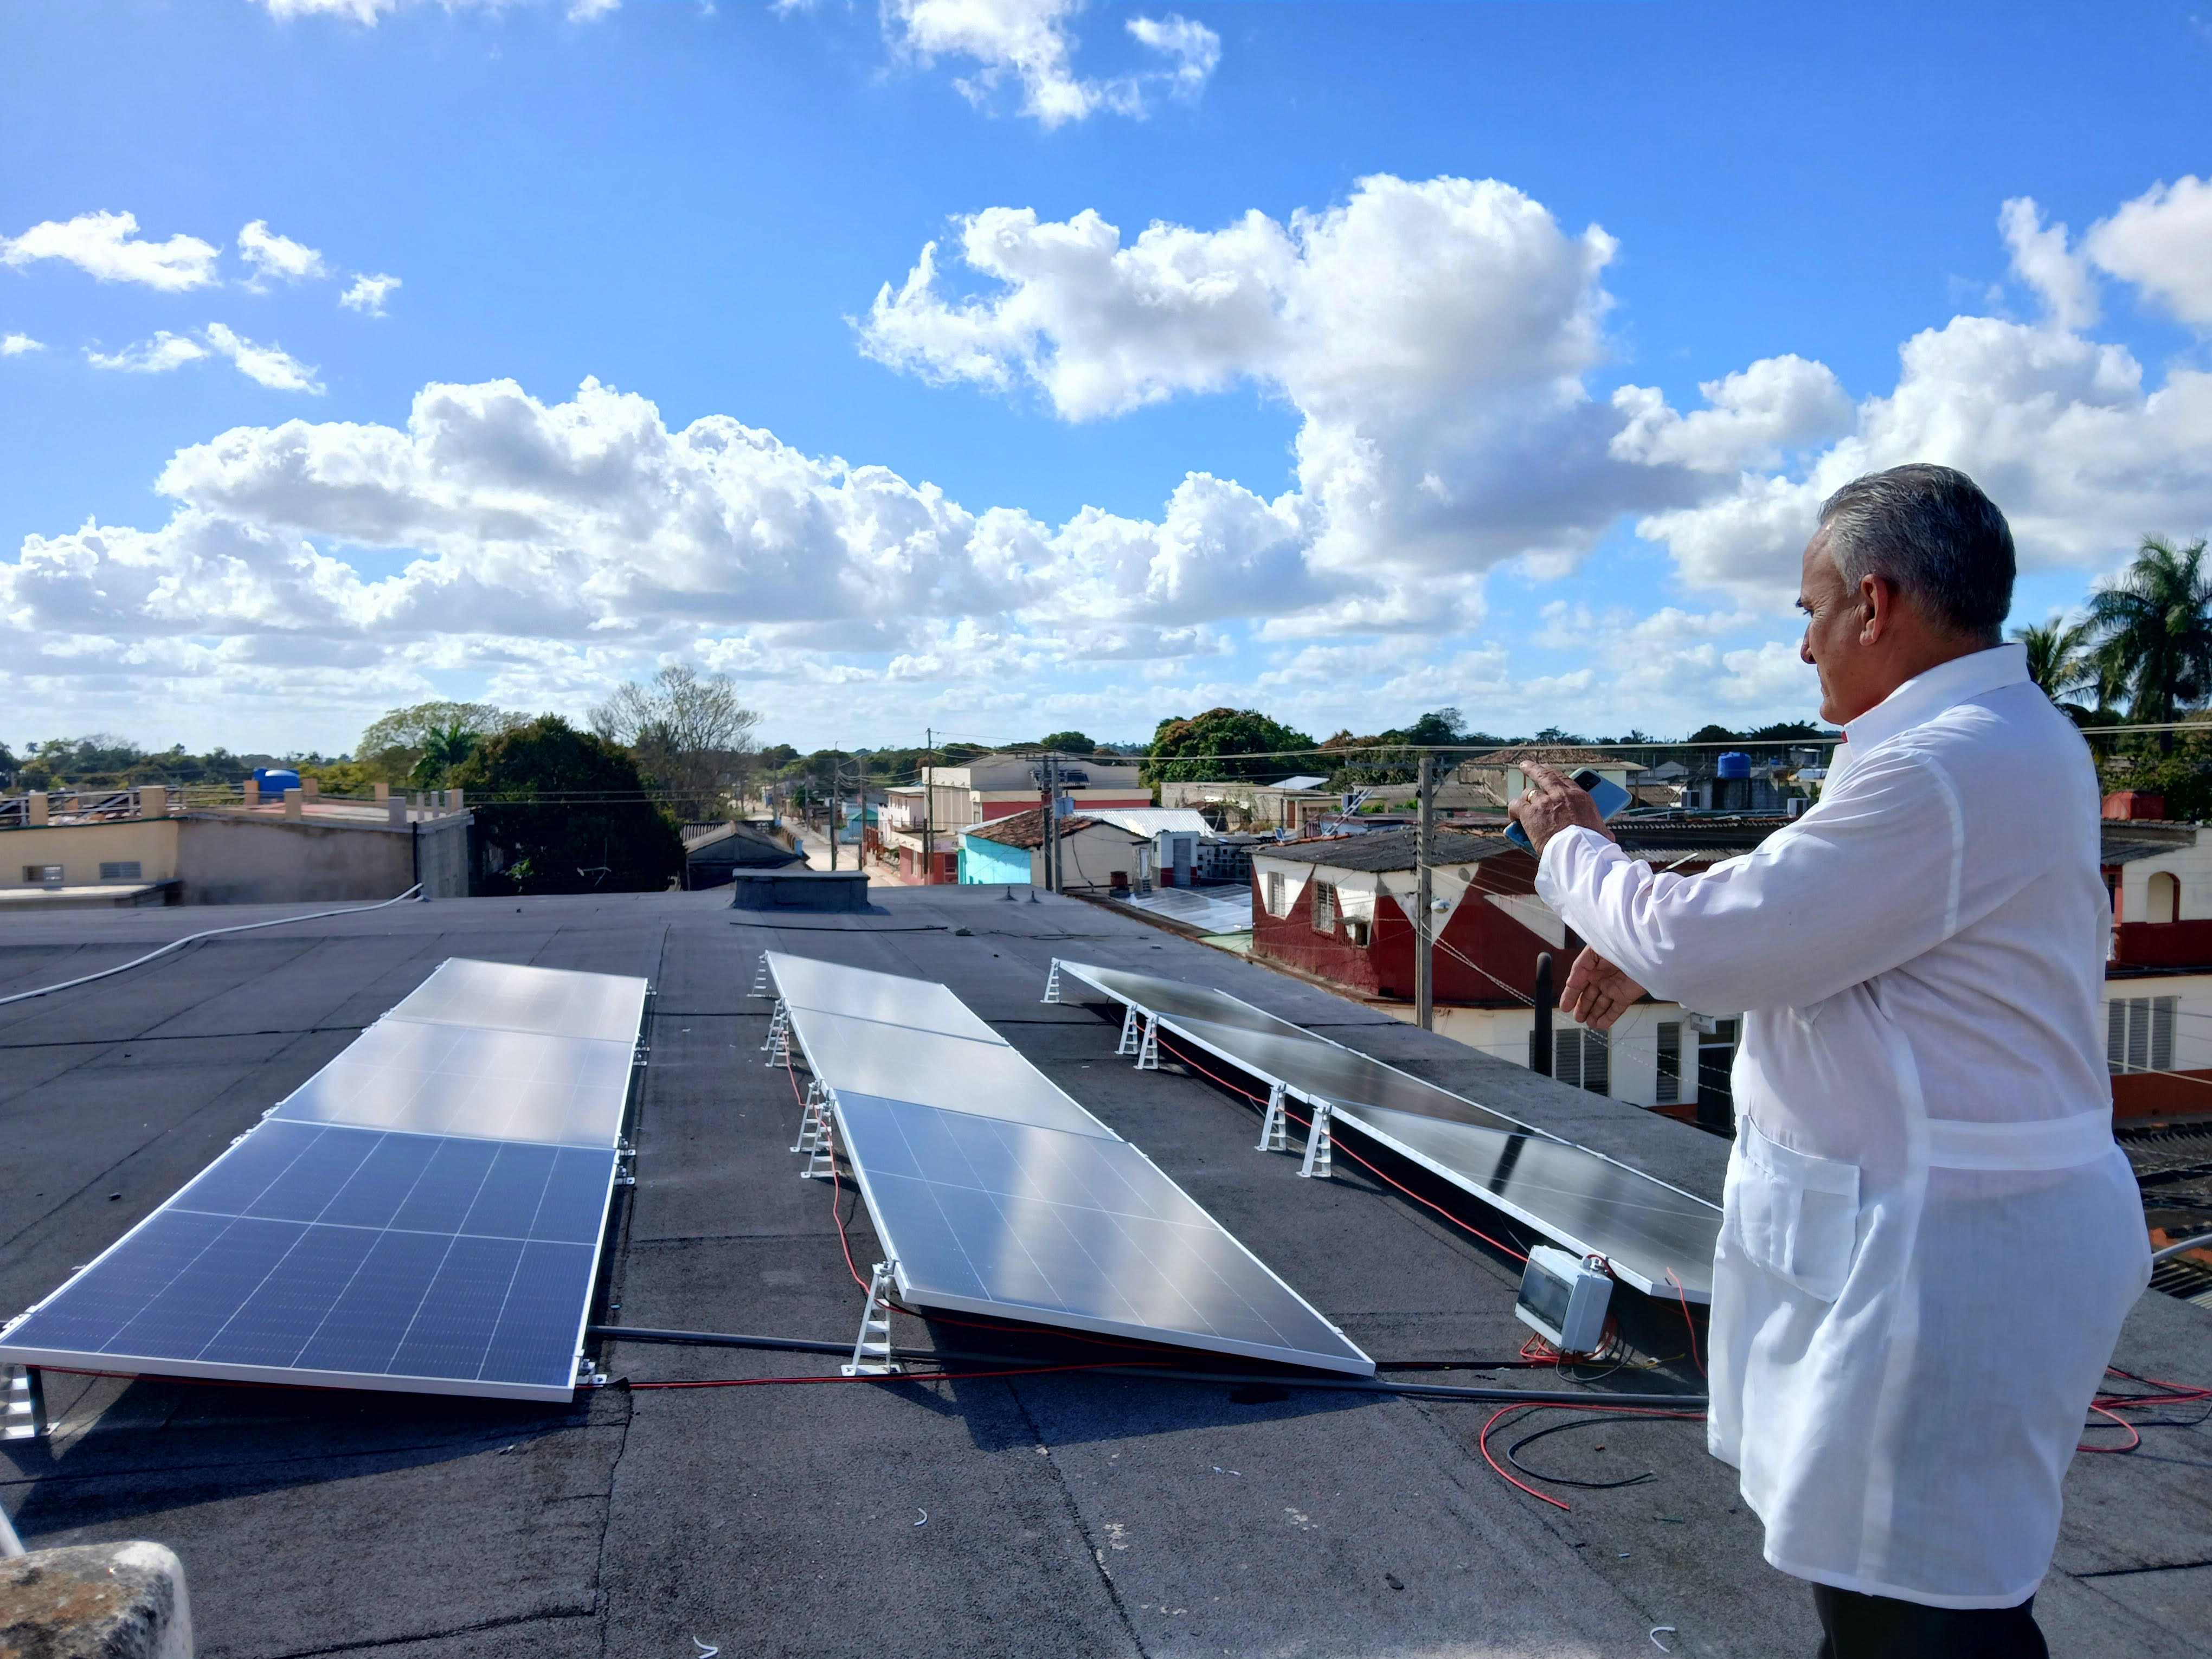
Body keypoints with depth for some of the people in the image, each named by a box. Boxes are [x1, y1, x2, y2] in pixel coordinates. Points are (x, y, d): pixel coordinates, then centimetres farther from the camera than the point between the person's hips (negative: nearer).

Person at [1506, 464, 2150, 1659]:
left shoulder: (1945, 774, -26)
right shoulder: (2005, 737, 10)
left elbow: (1703, 944, -22)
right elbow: (1815, 917, 20)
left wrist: (1570, 851, -5)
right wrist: (1652, 949, 13)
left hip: (1936, 1256, -11)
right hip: (1930, 1227, 11)